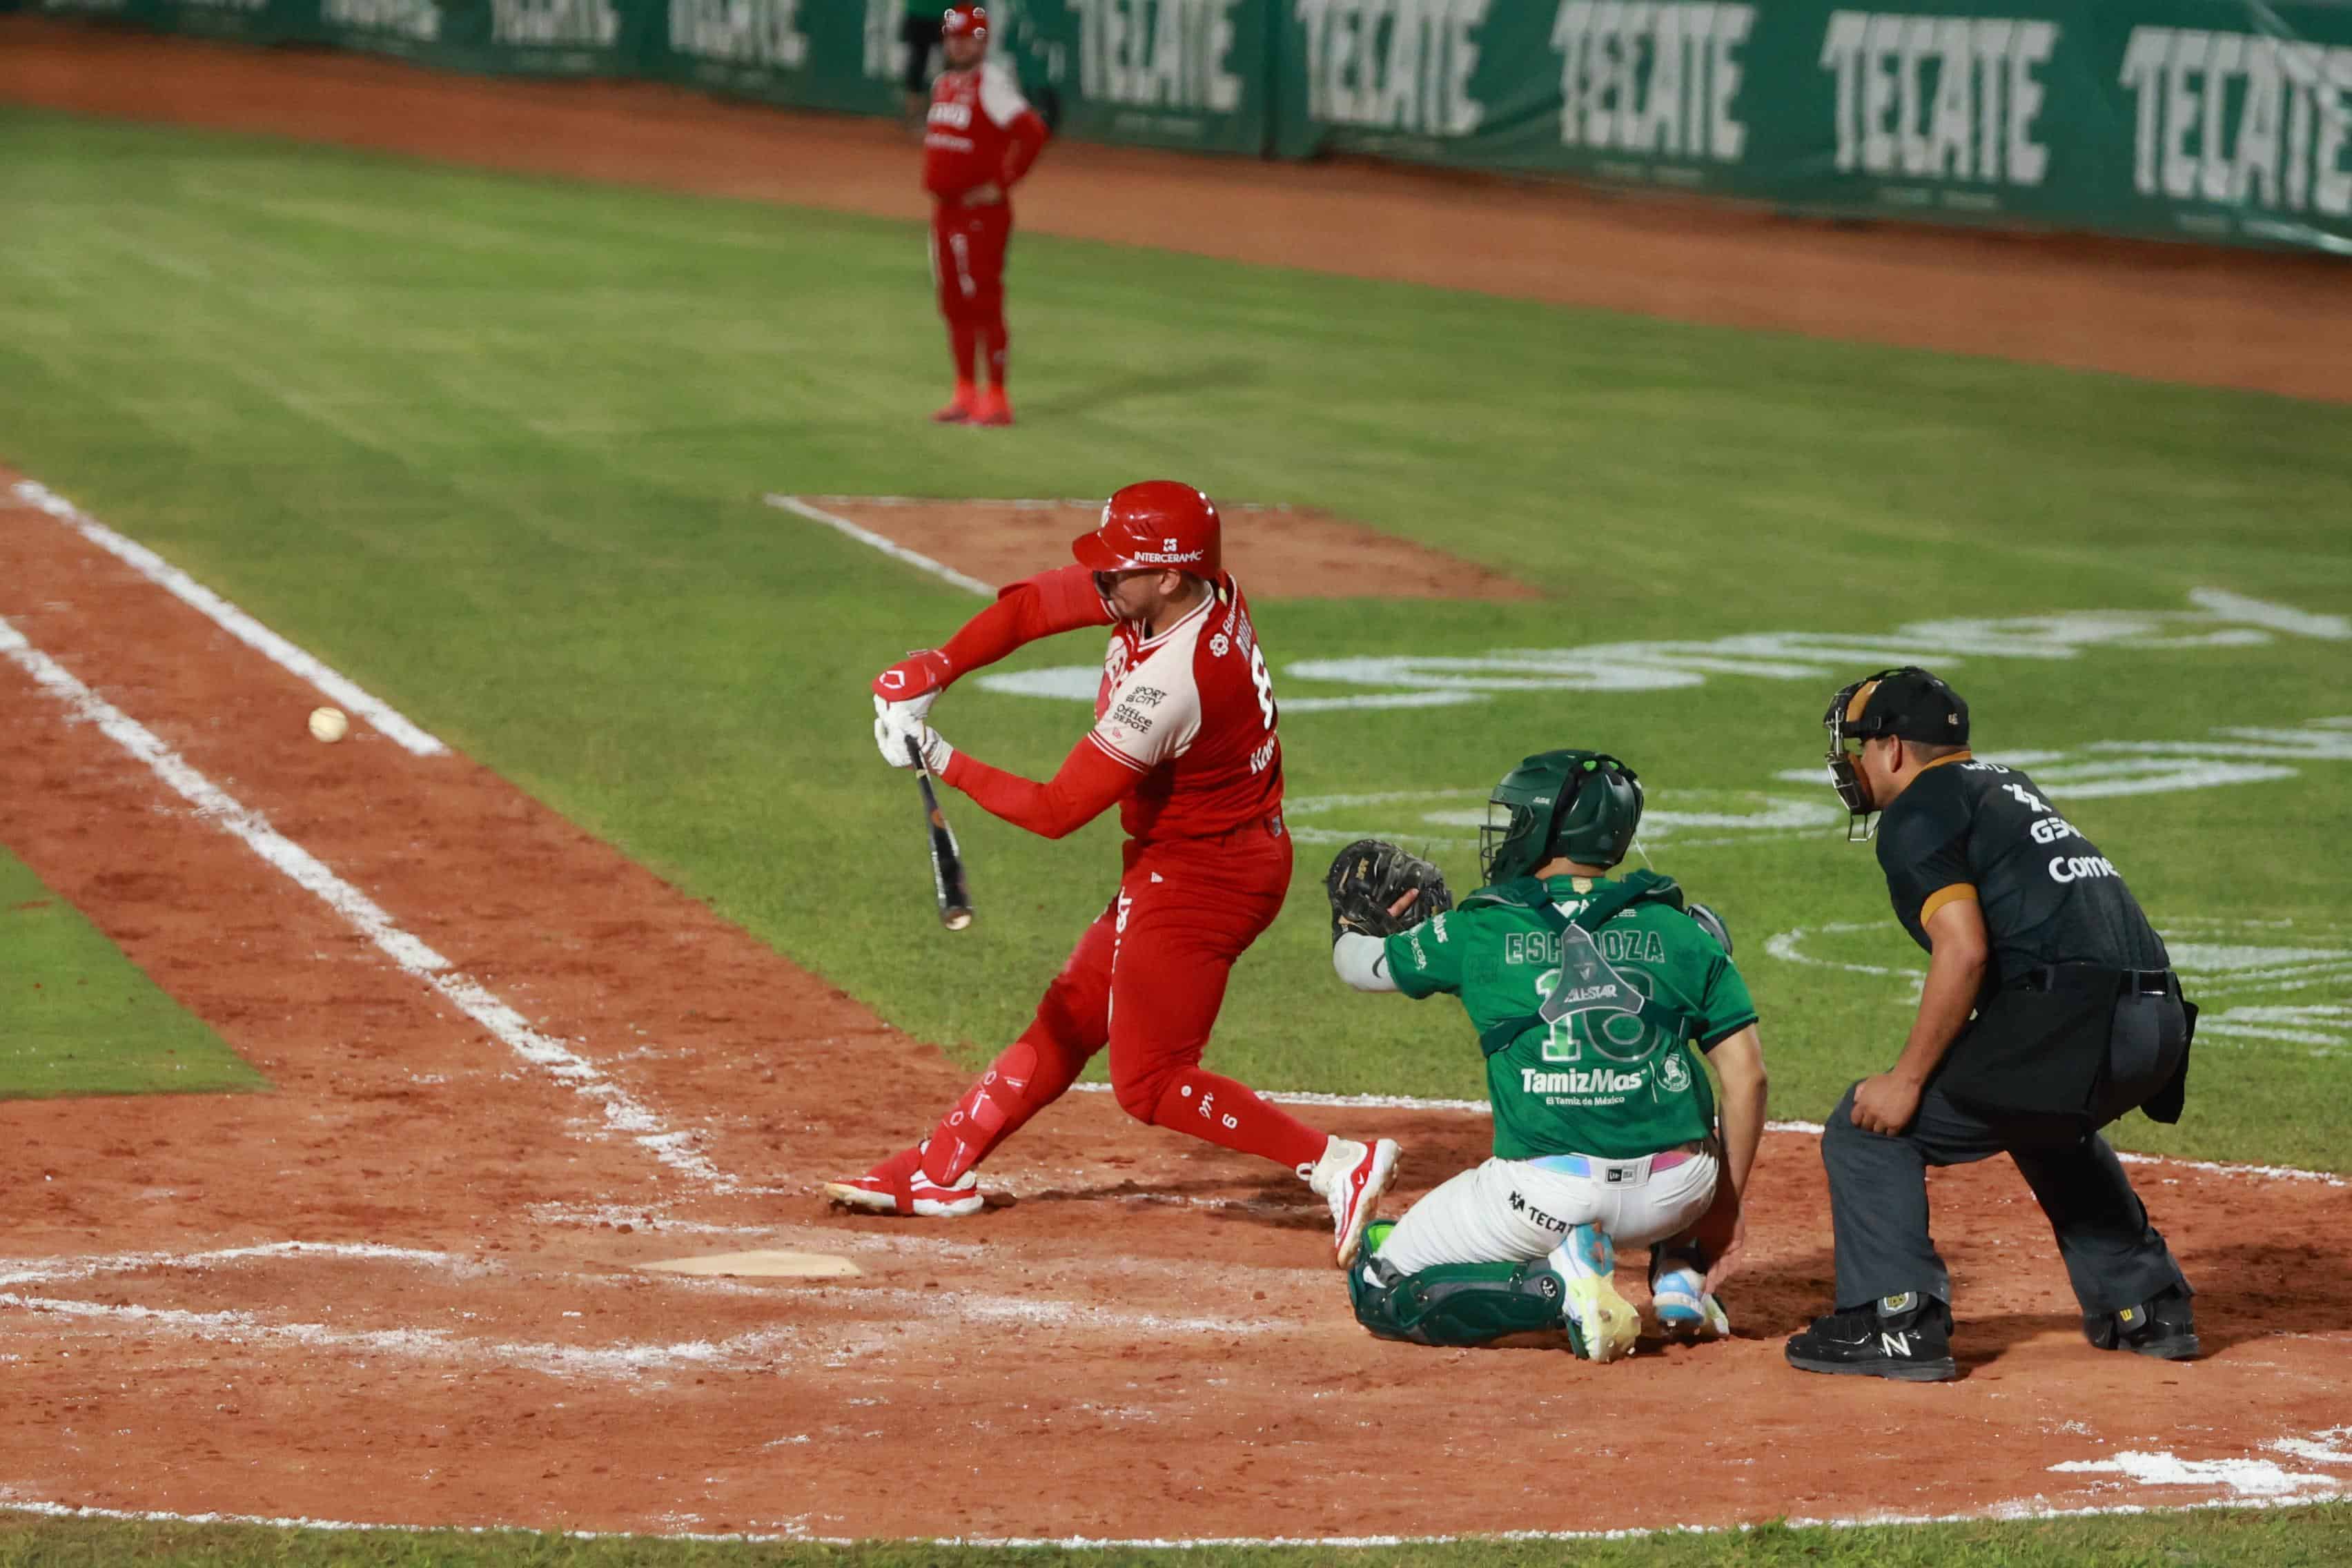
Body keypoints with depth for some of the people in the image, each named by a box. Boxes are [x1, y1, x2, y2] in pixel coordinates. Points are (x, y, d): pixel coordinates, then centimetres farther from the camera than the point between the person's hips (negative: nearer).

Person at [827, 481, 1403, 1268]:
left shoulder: (1167, 684, -32)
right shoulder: (1210, 585, -7)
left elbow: (1055, 810, -25)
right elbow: (1031, 605, 2)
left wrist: (943, 762, -16)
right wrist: (933, 671, -9)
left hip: (1199, 877, -10)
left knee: (1150, 1082, -4)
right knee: (1070, 1017, 17)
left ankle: (1340, 1166, -11)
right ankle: (943, 1168, 26)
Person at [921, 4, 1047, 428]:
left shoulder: (991, 83, -14)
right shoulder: (943, 84, 12)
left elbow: (1033, 134, -24)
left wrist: (1002, 184, -19)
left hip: (982, 213, -9)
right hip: (944, 209, 9)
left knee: (983, 304, -8)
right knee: (954, 305, 12)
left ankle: (997, 401, -5)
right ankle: (966, 395, 20)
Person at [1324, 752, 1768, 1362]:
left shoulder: (1480, 928, 5)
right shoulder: (1682, 931, 7)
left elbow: (1359, 964, 22)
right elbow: (1747, 1077, 4)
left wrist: (1352, 924, 46)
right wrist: (1723, 1210, 13)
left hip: (1544, 1194, -3)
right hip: (1678, 1190, 3)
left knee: (1379, 1290, 16)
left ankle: (1562, 1282, -8)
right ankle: (1681, 1273, 14)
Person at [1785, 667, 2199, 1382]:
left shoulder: (1916, 813, 0)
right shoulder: (2006, 786, 27)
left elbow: (1964, 951, -14)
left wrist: (1909, 1080, -9)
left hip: (2069, 1021, -9)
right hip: (2161, 1026, 9)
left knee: (1867, 1130, 1)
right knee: (2046, 1127, 39)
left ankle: (1896, 1324, -7)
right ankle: (2146, 1305, 36)